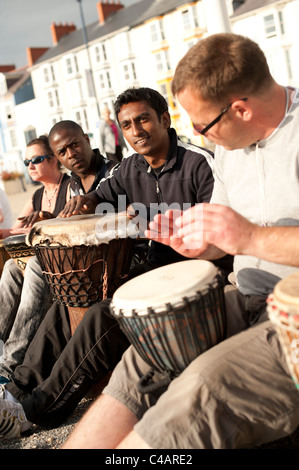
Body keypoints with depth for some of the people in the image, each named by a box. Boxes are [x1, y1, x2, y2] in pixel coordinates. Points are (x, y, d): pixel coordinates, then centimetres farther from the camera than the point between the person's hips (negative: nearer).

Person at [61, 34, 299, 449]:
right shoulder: (230, 146, 13)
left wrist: (253, 237, -27)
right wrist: (195, 241, 1)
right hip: (250, 301, 9)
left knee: (205, 386, -28)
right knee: (142, 361, -5)